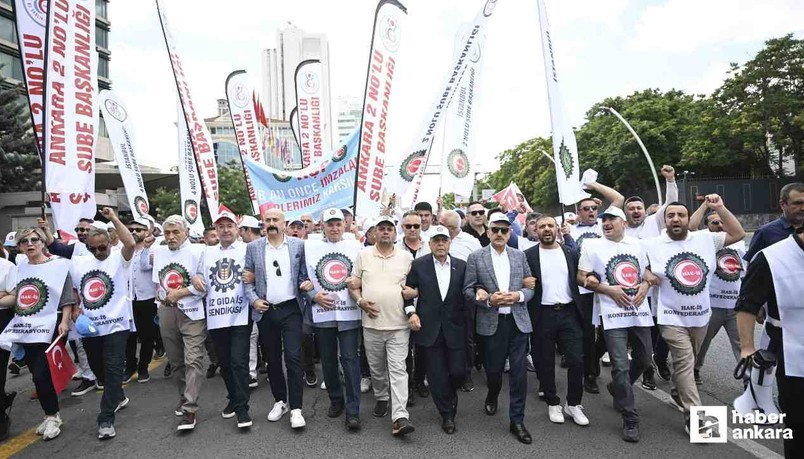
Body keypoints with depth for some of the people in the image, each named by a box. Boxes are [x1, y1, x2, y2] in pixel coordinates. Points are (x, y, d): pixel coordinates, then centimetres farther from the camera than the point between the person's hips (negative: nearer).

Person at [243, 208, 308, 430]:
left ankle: (295, 408, 2)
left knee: (293, 357, -7)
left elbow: (305, 275, 7)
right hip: (265, 311, 2)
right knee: (272, 359, 12)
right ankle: (280, 401, 30)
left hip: (291, 309, -2)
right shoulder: (253, 247, 4)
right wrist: (254, 300, -6)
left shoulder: (298, 245, 1)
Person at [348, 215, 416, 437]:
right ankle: (381, 399, 40)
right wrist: (361, 301, -9)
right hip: (372, 323, 2)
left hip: (398, 324, -2)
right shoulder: (364, 255, 3)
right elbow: (353, 284, 6)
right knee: (376, 368, 16)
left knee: (398, 370, -4)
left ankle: (400, 417, -4)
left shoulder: (406, 257, 1)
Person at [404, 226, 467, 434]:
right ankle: (447, 414, 26)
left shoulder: (462, 266, 3)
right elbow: (408, 292, 4)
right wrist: (411, 312, -8)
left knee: (458, 371, 1)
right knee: (436, 375, 5)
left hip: (455, 329, 1)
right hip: (429, 329, -1)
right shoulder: (418, 265, 0)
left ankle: (450, 394, 37)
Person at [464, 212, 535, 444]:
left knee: (519, 371, 2)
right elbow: (468, 290, -3)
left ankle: (517, 420, 16)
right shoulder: (476, 258, -1)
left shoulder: (519, 255, 7)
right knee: (493, 368, 11)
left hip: (518, 321, 2)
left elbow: (531, 287, 9)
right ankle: (492, 396, 45)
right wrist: (488, 299, -18)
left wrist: (518, 296, -11)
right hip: (491, 322, -1)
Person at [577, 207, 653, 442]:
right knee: (621, 366, -5)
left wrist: (645, 285, -3)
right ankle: (631, 420, 8)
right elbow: (582, 278, -4)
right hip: (613, 314, -5)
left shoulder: (636, 244, 9)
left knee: (644, 360, 17)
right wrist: (609, 289, -15)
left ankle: (618, 389, 44)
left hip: (640, 311, 5)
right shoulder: (592, 246, -3)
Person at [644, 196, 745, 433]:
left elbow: (738, 234, 3)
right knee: (684, 362, -8)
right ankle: (694, 416, 0)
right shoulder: (652, 245, -8)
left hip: (700, 315, 4)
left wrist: (719, 208, -6)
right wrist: (645, 273, -14)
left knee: (688, 361, 21)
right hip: (672, 317, -4)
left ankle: (680, 392, 46)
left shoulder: (705, 238, 1)